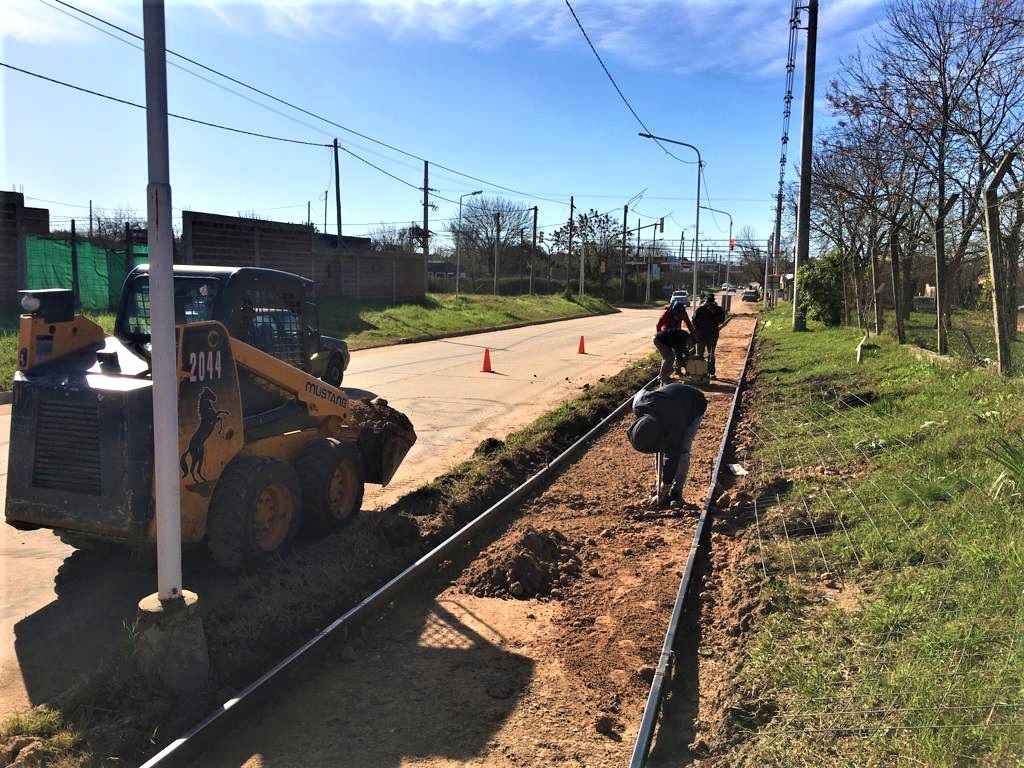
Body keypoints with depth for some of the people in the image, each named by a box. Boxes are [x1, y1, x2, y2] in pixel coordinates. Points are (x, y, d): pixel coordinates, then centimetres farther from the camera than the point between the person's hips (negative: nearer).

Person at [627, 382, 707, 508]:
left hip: (694, 407, -5)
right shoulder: (638, 406, -35)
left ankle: (676, 492, -7)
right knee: (662, 450, -4)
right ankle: (662, 492, 4)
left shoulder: (674, 428, -44)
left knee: (682, 450, -17)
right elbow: (643, 392, -8)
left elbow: (672, 457, -29)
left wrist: (666, 485, -19)